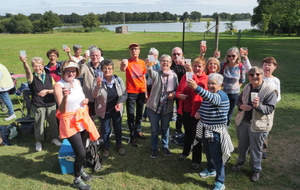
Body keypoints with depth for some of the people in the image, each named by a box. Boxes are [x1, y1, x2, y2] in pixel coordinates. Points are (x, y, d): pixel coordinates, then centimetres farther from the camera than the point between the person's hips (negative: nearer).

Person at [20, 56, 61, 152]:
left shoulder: (49, 77, 2)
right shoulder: (32, 77, -7)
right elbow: (27, 71, -30)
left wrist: (47, 91, -16)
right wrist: (24, 62, -51)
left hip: (51, 104, 2)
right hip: (38, 105, -2)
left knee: (53, 122, 11)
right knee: (39, 123, 6)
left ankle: (54, 138, 31)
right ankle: (39, 141, 25)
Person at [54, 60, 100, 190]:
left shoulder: (77, 82, 3)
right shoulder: (58, 86, -15)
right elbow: (61, 110, -20)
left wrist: (86, 100, -1)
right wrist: (65, 97, -37)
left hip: (82, 119, 6)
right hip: (70, 122, -6)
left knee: (82, 150, 19)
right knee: (81, 153, -7)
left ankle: (80, 170, 44)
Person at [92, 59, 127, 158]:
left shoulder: (118, 80, -11)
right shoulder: (98, 81, -15)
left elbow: (124, 93, -3)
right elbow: (94, 95, -25)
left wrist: (120, 103, -19)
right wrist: (98, 85, -42)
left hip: (116, 110, 2)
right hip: (104, 111, -1)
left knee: (118, 128, 19)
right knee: (105, 130, 16)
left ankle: (119, 145, 43)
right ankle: (106, 147, 40)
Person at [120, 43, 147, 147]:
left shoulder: (142, 63, 4)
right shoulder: (128, 62, -8)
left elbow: (144, 78, 11)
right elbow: (122, 69, -31)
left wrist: (146, 92, 10)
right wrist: (123, 66, -54)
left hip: (141, 92, 4)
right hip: (131, 92, -4)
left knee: (139, 113, 17)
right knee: (131, 114, 2)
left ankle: (138, 131, 34)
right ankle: (133, 136, 12)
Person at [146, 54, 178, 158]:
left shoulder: (174, 75, 2)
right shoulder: (156, 73, -6)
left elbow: (177, 89, 10)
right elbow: (150, 72, -29)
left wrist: (174, 94, -13)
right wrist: (149, 66, -52)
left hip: (167, 107, 2)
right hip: (154, 106, -2)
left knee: (165, 129, 17)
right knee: (154, 129, 10)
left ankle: (165, 147, 38)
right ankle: (154, 148, 29)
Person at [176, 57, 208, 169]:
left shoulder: (205, 78, -8)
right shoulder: (185, 76, 4)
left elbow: (200, 86, -31)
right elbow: (178, 90, 8)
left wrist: (192, 74, -42)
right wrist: (179, 95, -15)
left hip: (196, 111, -4)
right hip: (185, 110, 4)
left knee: (196, 135, 6)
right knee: (187, 132, 23)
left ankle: (196, 160, 23)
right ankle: (185, 152, 46)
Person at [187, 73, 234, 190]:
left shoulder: (222, 96, -21)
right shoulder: (207, 93, 7)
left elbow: (211, 98, -45)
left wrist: (196, 87, -59)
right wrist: (198, 112, -1)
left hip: (216, 131, -8)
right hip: (205, 129, 8)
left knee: (217, 157, -1)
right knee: (208, 152, 24)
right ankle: (211, 170, 47)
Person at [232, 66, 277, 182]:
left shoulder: (270, 90, -15)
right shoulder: (247, 87, 2)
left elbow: (270, 109, -17)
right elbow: (239, 100, 14)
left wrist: (258, 105, -36)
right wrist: (241, 106, -9)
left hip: (258, 125, -5)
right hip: (243, 121, 5)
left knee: (256, 148, 10)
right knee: (242, 144, 22)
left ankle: (256, 170, 32)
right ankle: (241, 162, 47)